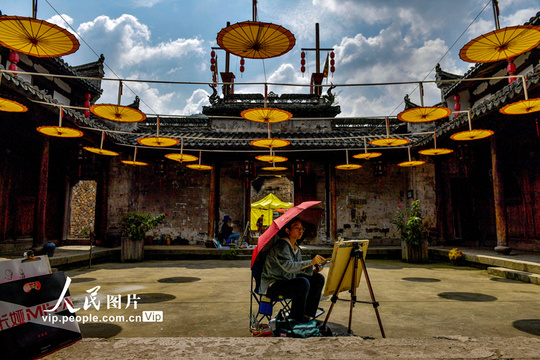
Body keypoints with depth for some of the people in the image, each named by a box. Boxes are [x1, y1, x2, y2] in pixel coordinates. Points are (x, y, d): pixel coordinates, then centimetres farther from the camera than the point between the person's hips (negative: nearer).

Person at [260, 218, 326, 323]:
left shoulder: (296, 247, 10)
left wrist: (312, 271, -7)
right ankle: (294, 321, -16)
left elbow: (298, 269, 12)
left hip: (288, 281, 9)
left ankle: (306, 316, 3)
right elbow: (288, 266, -31)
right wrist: (311, 262, -33)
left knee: (318, 278, 1)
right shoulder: (281, 246, -18)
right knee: (303, 283, -32)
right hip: (273, 286, -9)